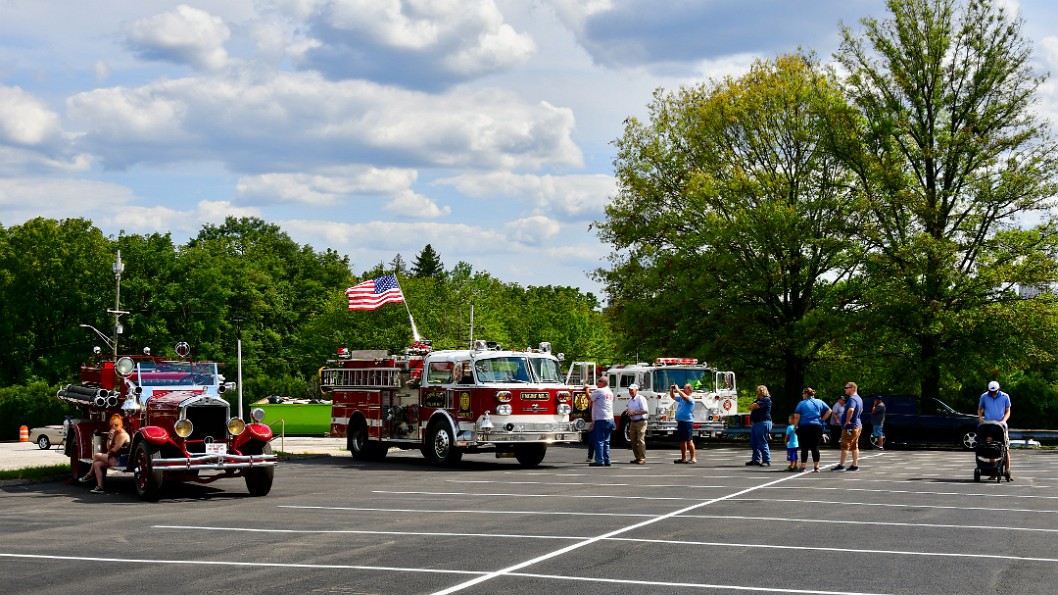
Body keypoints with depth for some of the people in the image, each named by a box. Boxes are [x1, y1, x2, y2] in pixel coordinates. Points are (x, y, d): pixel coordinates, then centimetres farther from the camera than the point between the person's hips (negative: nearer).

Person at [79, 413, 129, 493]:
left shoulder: (122, 435, -14)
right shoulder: (115, 434, 15)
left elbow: (115, 449, -17)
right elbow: (108, 448, 13)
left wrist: (108, 453, 3)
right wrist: (110, 437, -1)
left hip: (119, 460, -9)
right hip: (114, 458, 9)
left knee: (97, 456, -9)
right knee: (97, 464, 0)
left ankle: (89, 475, 4)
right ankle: (99, 487, 1)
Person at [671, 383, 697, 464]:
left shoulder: (690, 399, -9)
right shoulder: (681, 398, 17)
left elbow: (684, 396, -29)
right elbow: (673, 396, 29)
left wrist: (677, 389, -20)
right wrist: (671, 390, 10)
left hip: (687, 422, -9)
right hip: (680, 422, 9)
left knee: (689, 441, -9)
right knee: (682, 441, 12)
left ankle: (693, 458, -8)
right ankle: (684, 458, 19)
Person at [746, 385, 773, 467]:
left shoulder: (766, 400, -9)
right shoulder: (758, 400, 24)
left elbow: (755, 406, -18)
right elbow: (750, 407, 19)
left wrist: (753, 406, 3)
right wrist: (754, 405, -1)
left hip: (763, 423, -10)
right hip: (755, 423, 10)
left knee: (762, 443, -10)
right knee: (754, 443, 12)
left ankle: (767, 461, -7)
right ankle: (756, 460, 20)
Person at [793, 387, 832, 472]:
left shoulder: (802, 403, -2)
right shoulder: (819, 402, 8)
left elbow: (797, 416, -9)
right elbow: (829, 411, 3)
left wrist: (795, 427, -1)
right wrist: (822, 420, 7)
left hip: (804, 427, -3)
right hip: (817, 427, 3)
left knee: (804, 448, 0)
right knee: (815, 447, 7)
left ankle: (803, 467, -2)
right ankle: (816, 467, 6)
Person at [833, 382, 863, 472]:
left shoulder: (852, 399, -19)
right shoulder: (859, 398, 14)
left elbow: (851, 410, -37)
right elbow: (861, 410, 32)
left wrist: (847, 421, -25)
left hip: (850, 426, -10)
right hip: (858, 425, 10)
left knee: (845, 446, -5)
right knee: (854, 446, 11)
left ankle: (841, 465, -3)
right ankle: (855, 465, 13)